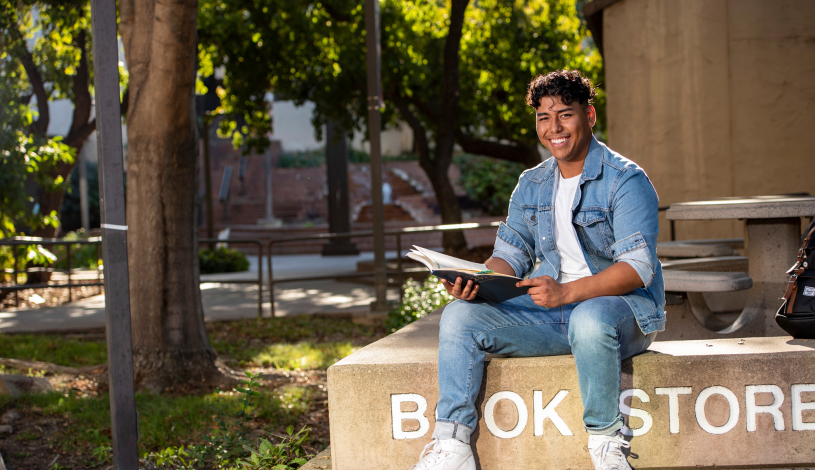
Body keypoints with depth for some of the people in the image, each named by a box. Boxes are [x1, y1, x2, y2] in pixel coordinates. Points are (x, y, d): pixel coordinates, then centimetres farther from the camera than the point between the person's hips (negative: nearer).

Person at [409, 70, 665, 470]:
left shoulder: (625, 180, -8)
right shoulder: (531, 186, 13)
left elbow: (638, 267, -18)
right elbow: (510, 253, 12)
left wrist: (567, 292, -32)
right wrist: (478, 281, -12)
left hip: (620, 307, -6)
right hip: (550, 315, 6)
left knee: (589, 320, -41)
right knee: (460, 315, -11)